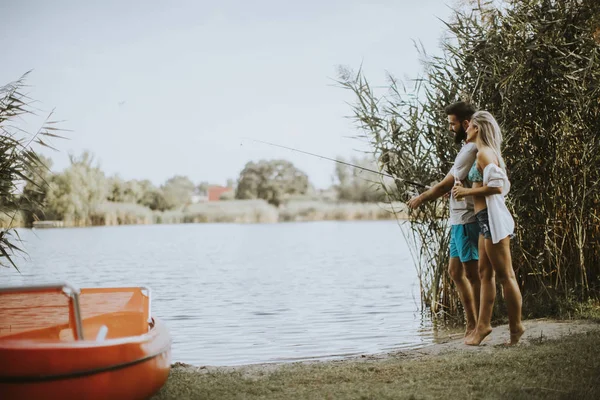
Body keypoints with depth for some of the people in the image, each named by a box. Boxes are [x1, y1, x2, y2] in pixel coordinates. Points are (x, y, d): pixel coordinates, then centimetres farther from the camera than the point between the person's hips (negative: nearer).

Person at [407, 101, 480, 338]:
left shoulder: (471, 150, -16)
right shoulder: (470, 149, 16)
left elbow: (446, 185, -14)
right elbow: (452, 185, 19)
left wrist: (421, 199, -1)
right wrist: (425, 197, 13)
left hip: (467, 220, -10)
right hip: (460, 221, 10)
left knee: (472, 274, -3)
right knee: (456, 272, 14)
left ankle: (479, 327, 5)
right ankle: (471, 325, 20)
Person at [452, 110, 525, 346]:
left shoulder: (484, 153, -11)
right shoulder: (489, 153, 18)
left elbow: (497, 186, -21)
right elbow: (504, 186, 21)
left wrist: (468, 191, -11)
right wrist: (468, 190, 18)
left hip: (492, 217, -10)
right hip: (487, 219, 10)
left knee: (504, 275, -3)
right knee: (485, 272, 10)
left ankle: (516, 327, 6)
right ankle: (483, 325, 15)